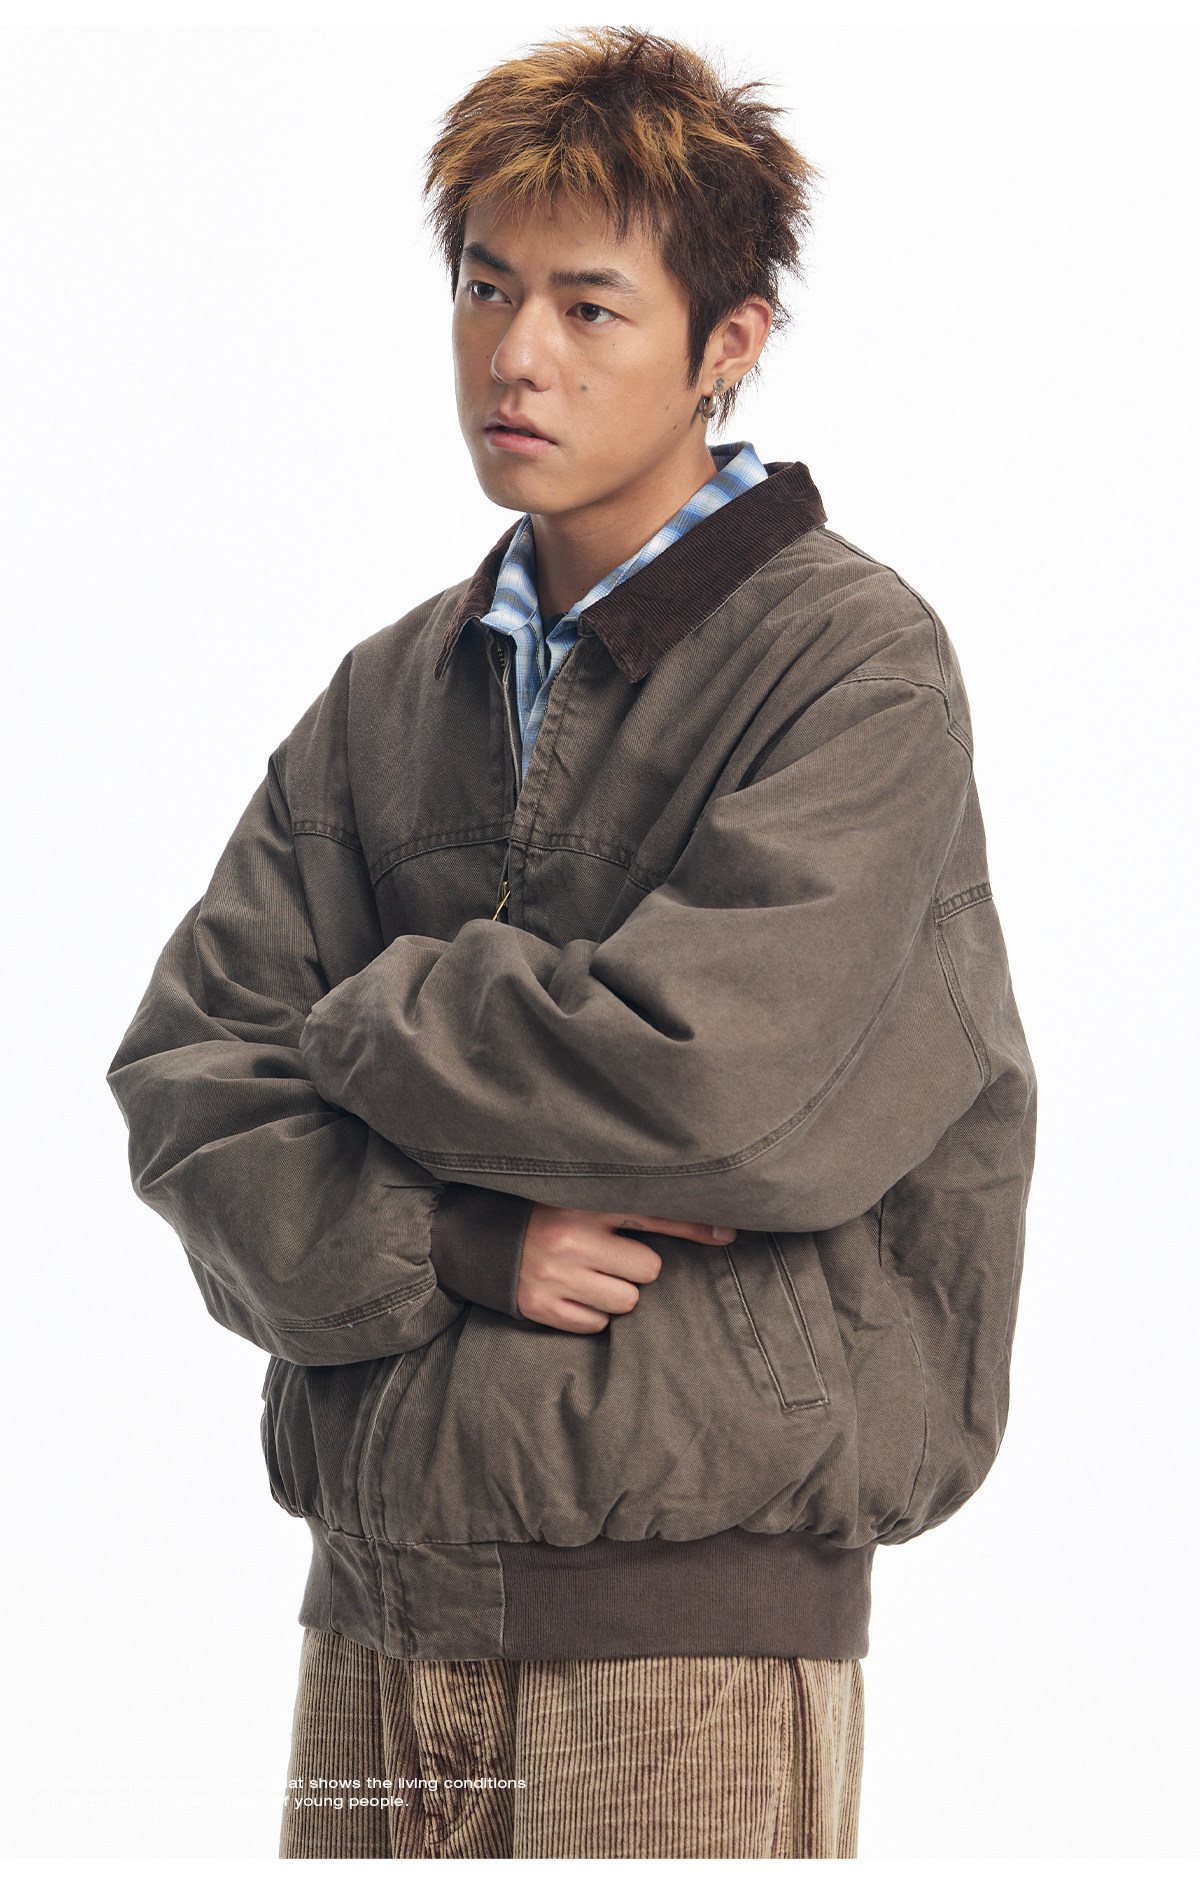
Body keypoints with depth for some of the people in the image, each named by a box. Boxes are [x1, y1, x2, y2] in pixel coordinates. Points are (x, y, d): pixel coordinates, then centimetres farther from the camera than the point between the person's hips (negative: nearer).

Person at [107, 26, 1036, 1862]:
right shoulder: (391, 693, 12)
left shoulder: (856, 662, -5)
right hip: (374, 1602, 5)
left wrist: (373, 1022, -2)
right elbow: (187, 1084, 5)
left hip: (699, 1623, -5)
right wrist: (456, 1247, -12)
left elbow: (698, 1071, -17)